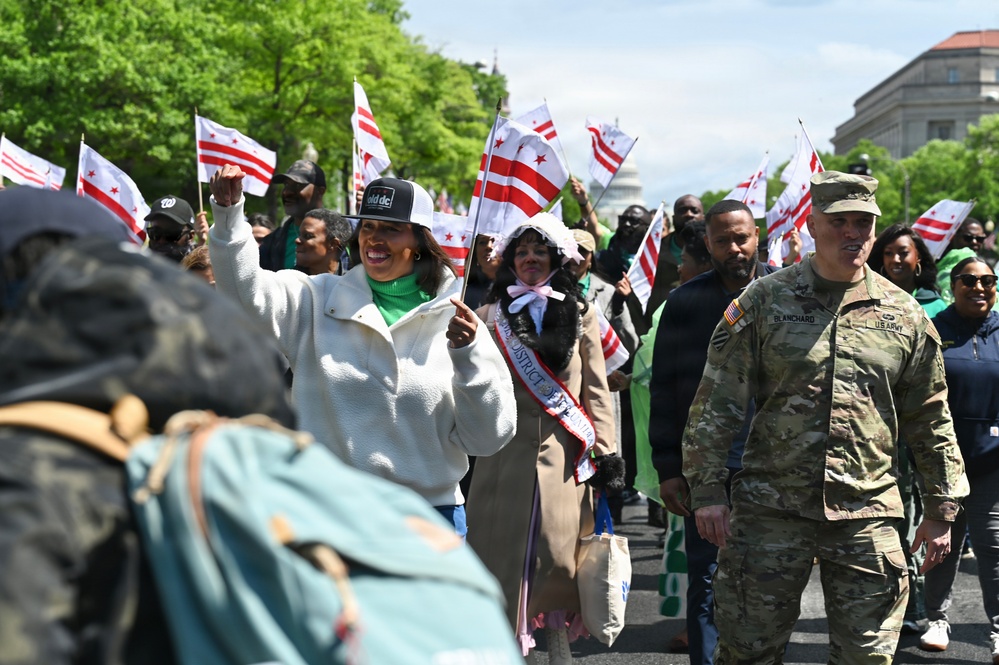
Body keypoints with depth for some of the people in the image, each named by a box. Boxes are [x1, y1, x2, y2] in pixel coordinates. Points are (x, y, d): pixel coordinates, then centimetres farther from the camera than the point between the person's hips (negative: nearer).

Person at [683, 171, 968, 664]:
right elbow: (717, 403, 0)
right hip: (770, 510, -1)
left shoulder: (904, 314, 7)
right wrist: (707, 489, -5)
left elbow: (930, 418, 13)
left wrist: (941, 508, 12)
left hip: (867, 515, 2)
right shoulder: (763, 301, 0)